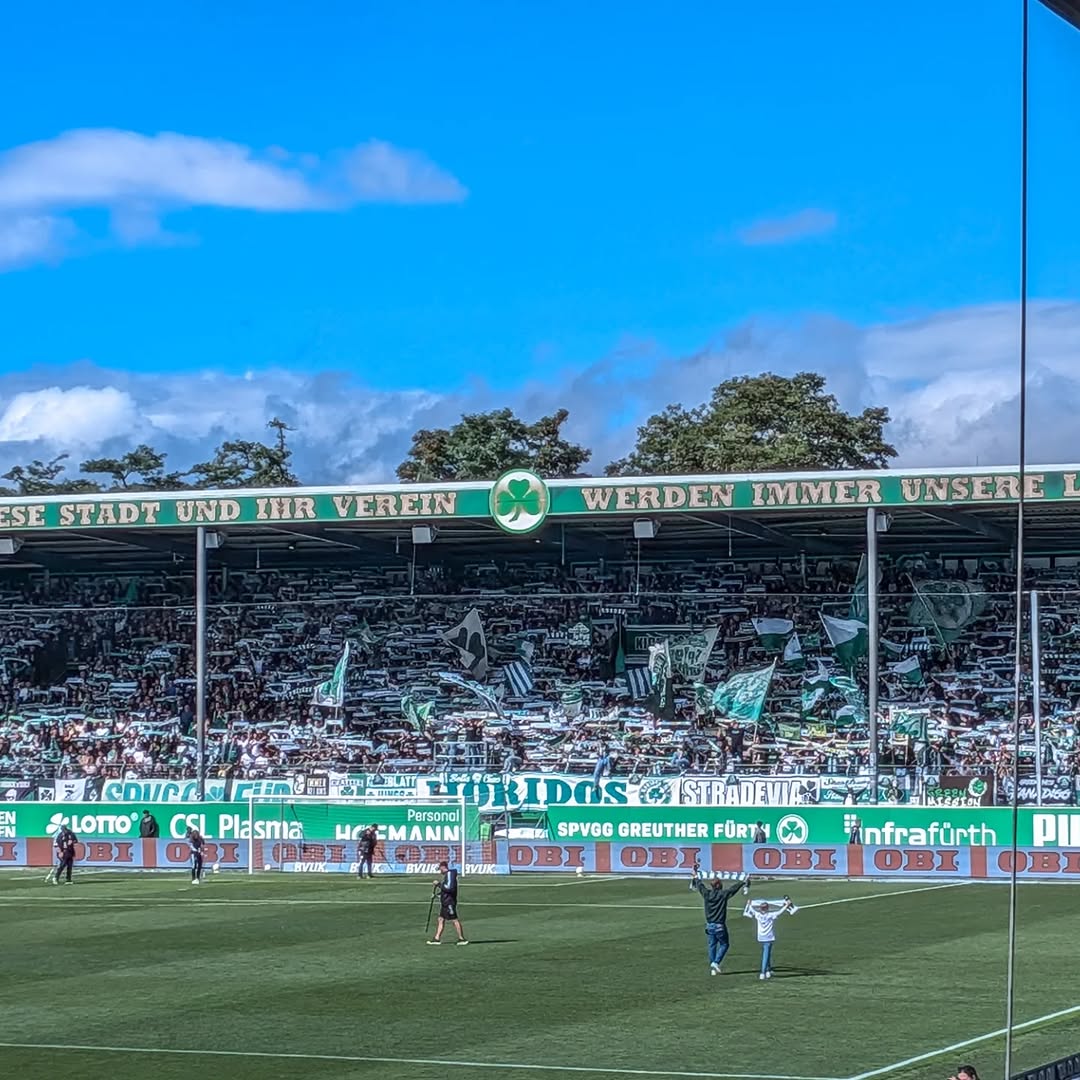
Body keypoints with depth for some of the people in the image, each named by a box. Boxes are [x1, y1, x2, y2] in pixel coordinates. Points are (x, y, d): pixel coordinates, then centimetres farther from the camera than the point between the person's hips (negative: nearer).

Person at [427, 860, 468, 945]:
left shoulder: (450, 874, -16)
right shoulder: (446, 875, 15)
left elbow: (449, 887, -26)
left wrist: (439, 884, -18)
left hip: (449, 901, -10)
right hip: (444, 902, 10)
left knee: (454, 920, -5)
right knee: (441, 919, 10)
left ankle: (462, 938, 0)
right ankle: (437, 939, 12)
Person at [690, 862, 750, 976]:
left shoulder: (707, 894, -1)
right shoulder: (723, 894, -12)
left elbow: (700, 885, 15)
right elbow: (734, 888, -5)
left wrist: (696, 876, 33)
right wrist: (744, 882, 9)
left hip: (709, 926, 4)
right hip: (720, 926, -4)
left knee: (712, 946, 12)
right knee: (724, 944, 10)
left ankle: (713, 968, 13)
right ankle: (716, 962, -6)